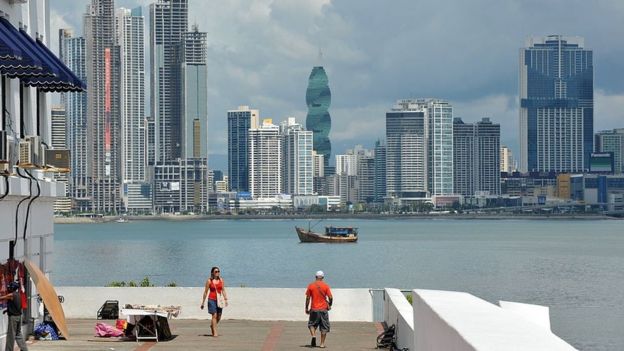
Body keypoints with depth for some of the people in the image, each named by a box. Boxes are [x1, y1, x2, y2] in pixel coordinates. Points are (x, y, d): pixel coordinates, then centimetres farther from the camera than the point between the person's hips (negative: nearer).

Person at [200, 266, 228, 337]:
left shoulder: (221, 280, 7)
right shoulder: (209, 281, -2)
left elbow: (223, 290, 7)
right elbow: (205, 292, 2)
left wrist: (225, 299, -4)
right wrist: (203, 303, 3)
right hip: (212, 300, -4)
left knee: (219, 317, 8)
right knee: (214, 315, -11)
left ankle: (212, 326, 36)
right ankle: (215, 332, -7)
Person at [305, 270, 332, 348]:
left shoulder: (311, 285, 0)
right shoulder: (326, 286, -2)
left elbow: (308, 298, 0)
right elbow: (330, 297, -5)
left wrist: (307, 308, 8)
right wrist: (329, 305, 12)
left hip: (314, 310, 0)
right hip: (324, 309, 0)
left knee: (312, 324, 16)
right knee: (324, 327, 7)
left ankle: (313, 335, -11)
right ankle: (322, 343, 4)